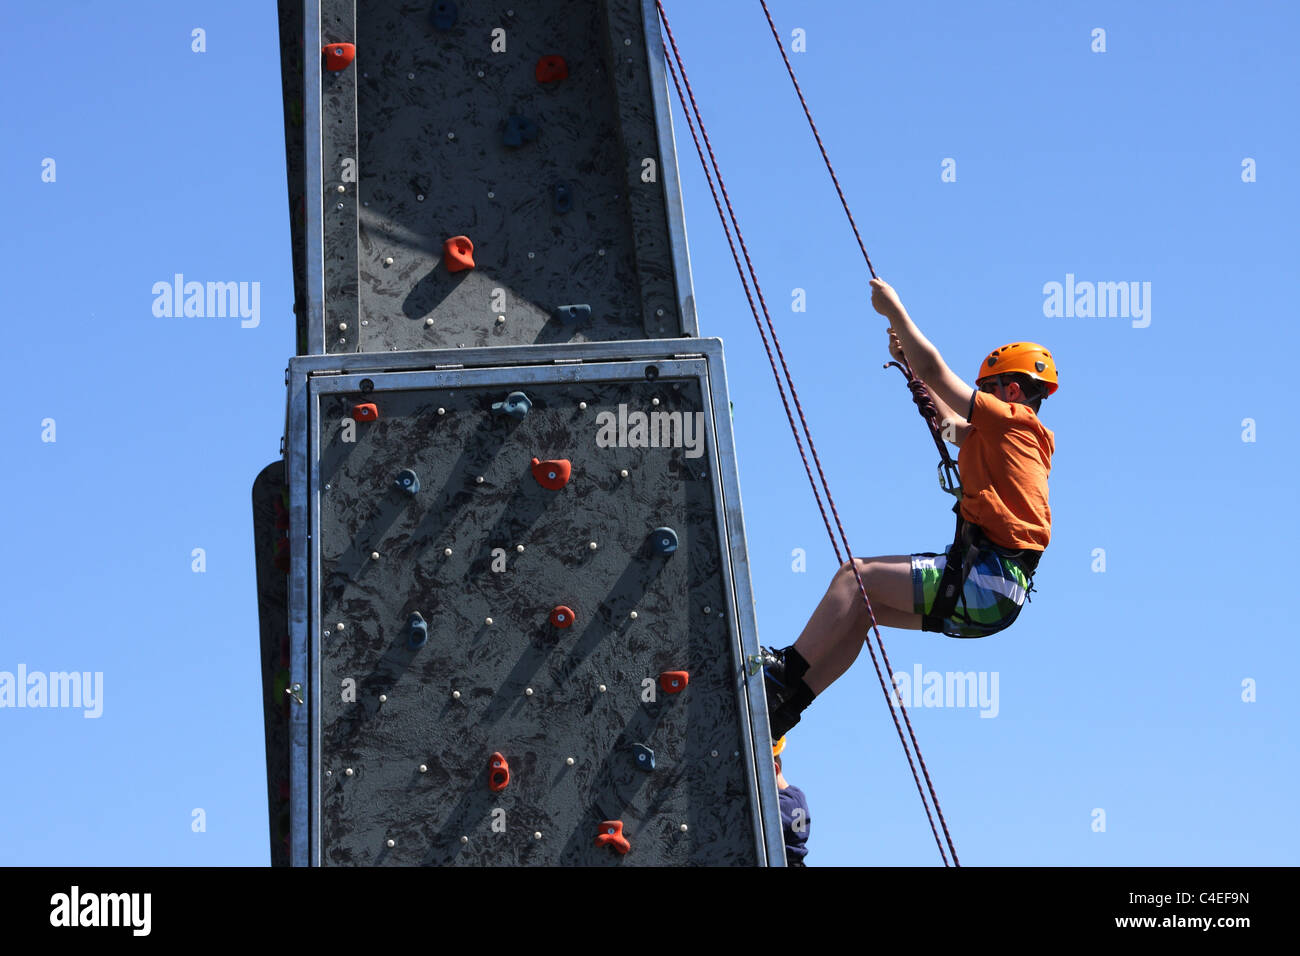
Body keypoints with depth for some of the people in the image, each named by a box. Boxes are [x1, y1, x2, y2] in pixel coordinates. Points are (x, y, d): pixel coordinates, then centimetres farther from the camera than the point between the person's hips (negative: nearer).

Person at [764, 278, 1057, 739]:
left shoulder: (1014, 420, -4)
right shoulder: (1014, 435, 23)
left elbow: (935, 372, -7)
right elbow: (948, 422, 38)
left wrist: (895, 310, 4)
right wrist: (910, 361, 31)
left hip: (984, 583, -10)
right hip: (991, 590, 10)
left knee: (856, 577, -11)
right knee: (860, 606, 11)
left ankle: (786, 670, -5)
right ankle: (781, 708, 8)